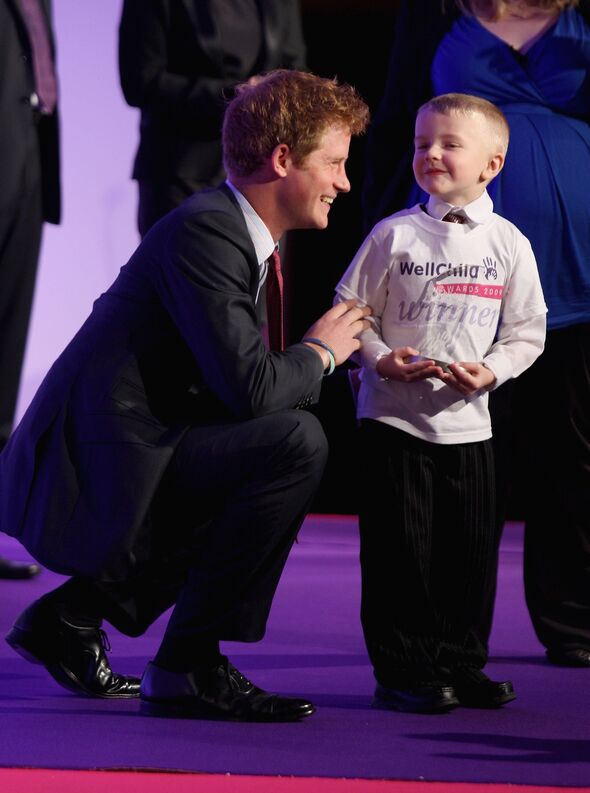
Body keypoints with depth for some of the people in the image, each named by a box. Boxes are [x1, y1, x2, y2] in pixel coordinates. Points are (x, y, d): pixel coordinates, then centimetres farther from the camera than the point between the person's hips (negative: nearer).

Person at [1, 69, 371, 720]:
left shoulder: (234, 229, 16)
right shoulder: (205, 229, -16)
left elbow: (233, 387, 21)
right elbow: (248, 387, -24)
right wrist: (318, 353, -5)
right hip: (98, 466, -11)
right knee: (294, 442, -22)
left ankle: (72, 611, 21)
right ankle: (188, 666, -14)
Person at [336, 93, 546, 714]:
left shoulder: (508, 244, 3)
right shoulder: (395, 234, -1)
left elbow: (526, 331, 7)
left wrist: (490, 370, -10)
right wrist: (381, 359, -15)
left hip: (467, 421, 2)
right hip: (395, 417, -2)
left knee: (468, 547, 6)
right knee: (400, 546, -3)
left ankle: (459, 663, 18)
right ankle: (401, 670, 4)